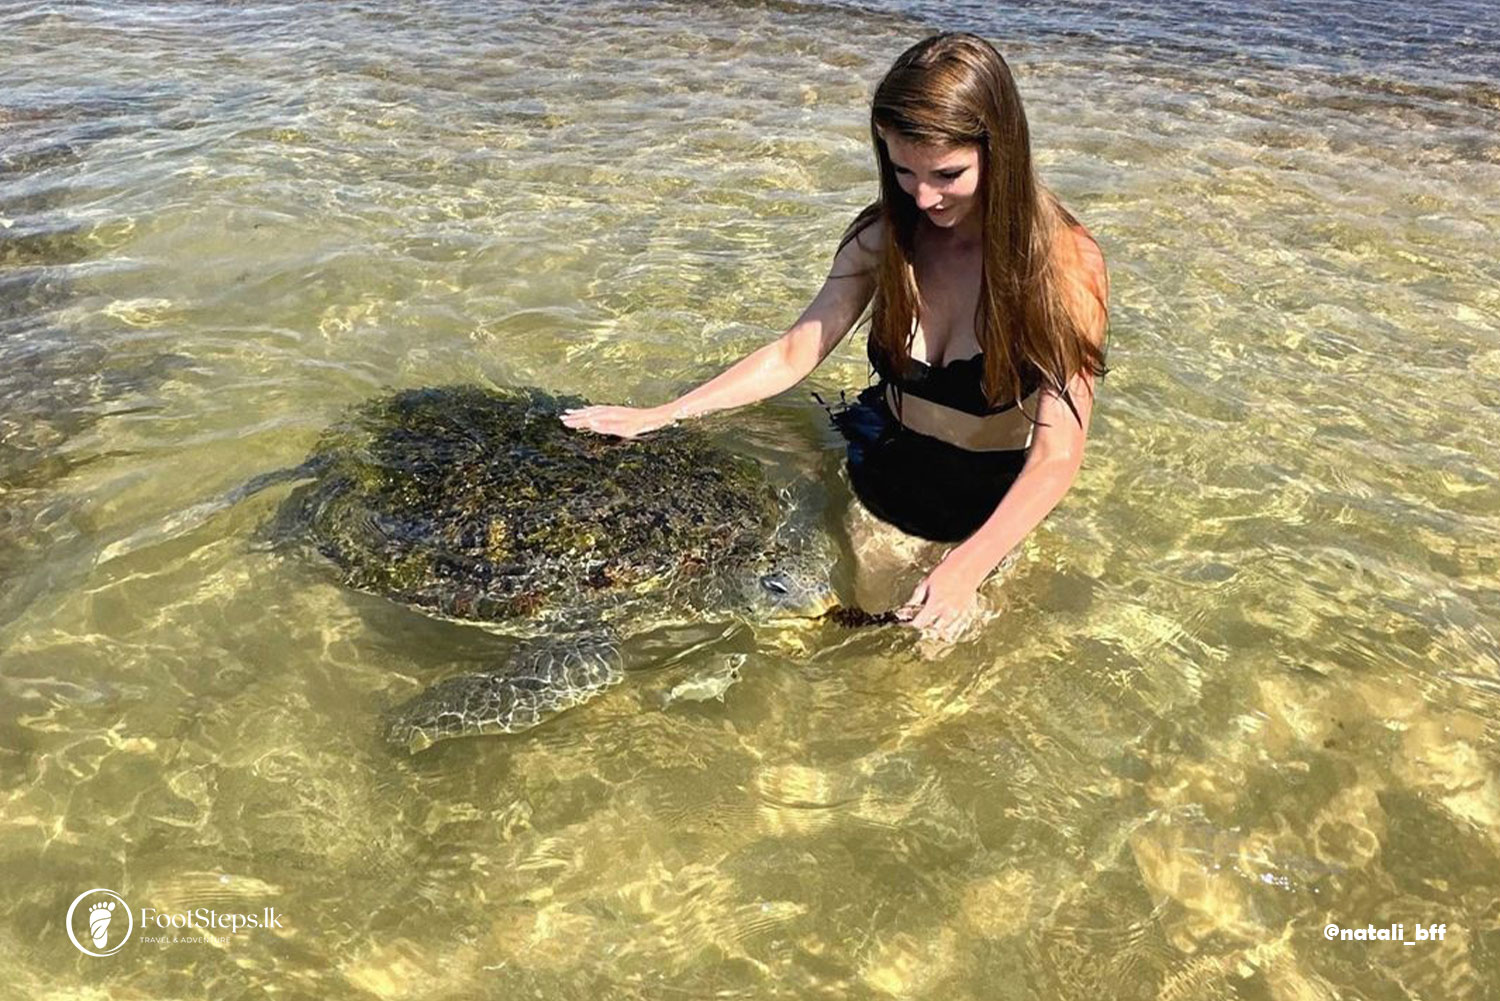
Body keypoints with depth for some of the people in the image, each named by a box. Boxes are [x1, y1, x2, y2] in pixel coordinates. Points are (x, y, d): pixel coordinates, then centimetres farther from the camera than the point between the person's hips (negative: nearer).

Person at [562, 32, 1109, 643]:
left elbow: (1057, 456, -30)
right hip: (876, 474, 3)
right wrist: (661, 415, -15)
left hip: (980, 517, -3)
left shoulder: (1064, 260, -25)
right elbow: (793, 354, -7)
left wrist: (966, 568, -46)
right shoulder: (884, 236, -12)